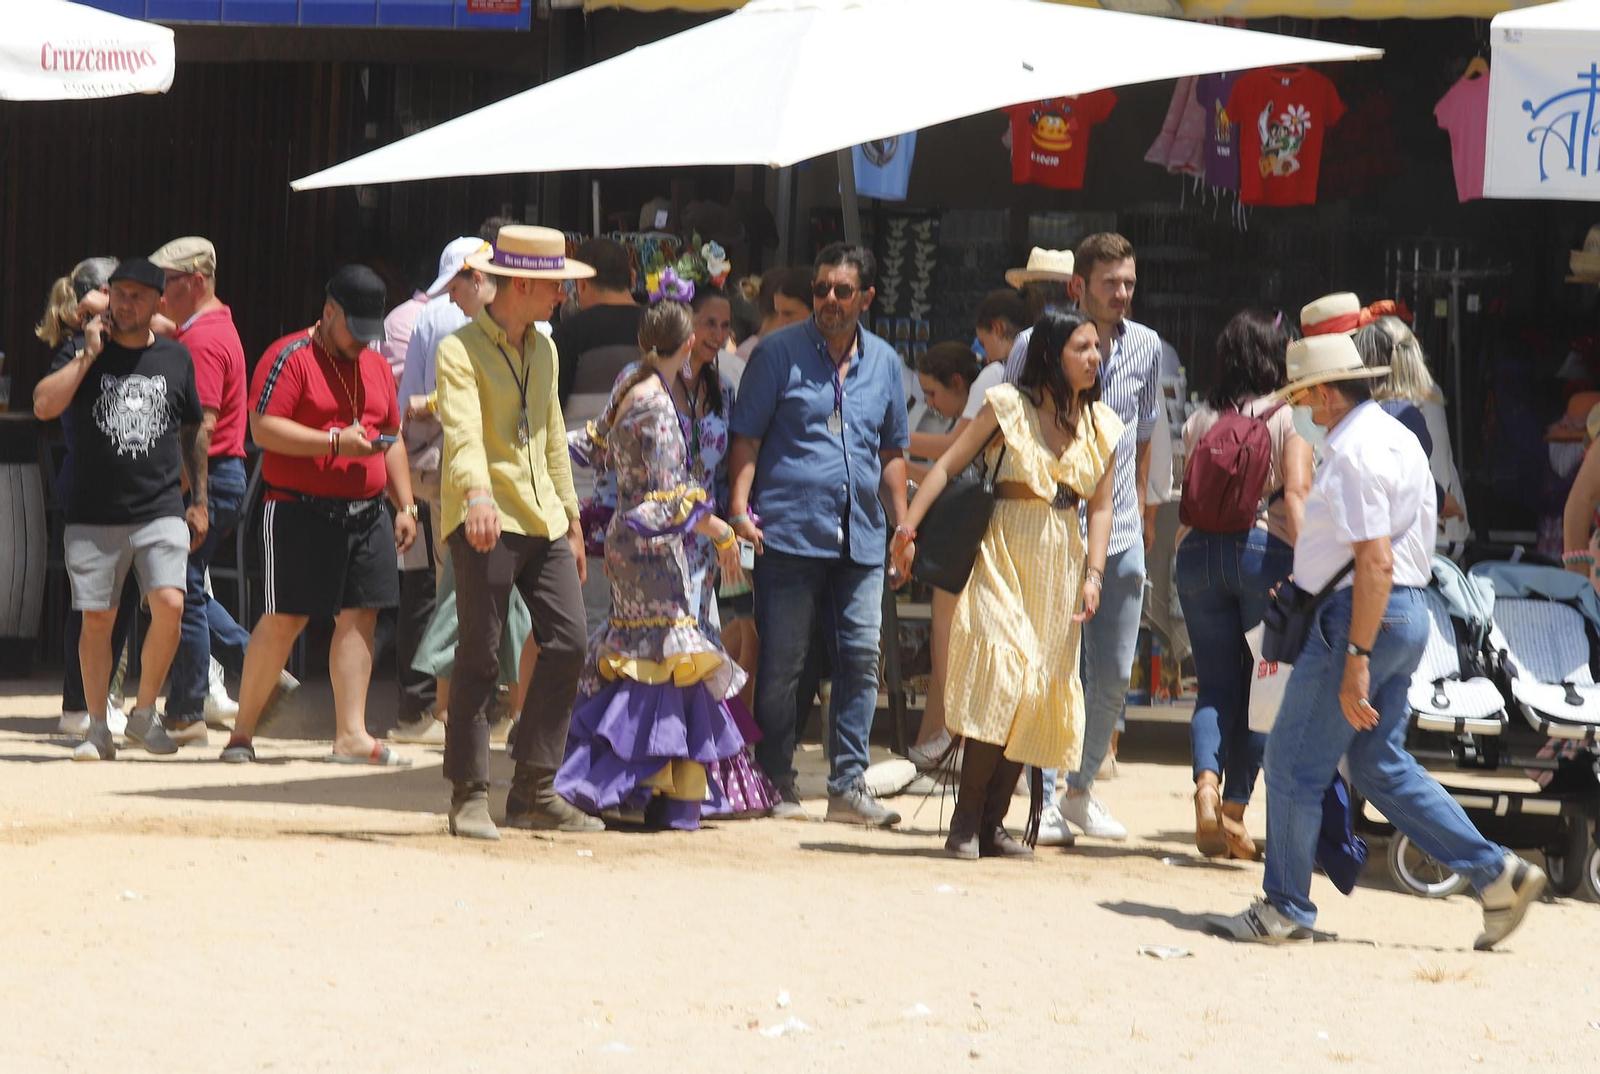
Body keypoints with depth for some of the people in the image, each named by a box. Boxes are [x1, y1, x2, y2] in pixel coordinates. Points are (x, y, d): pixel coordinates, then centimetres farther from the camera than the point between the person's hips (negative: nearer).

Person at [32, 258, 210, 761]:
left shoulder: (175, 358, 8)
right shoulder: (88, 354, 3)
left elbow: (193, 432, 19)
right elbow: (43, 406, -12)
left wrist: (198, 500, 16)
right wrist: (88, 355, -13)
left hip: (161, 512, 0)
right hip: (93, 514, 0)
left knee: (169, 604, -17)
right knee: (96, 620, 1)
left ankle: (144, 714, 0)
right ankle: (98, 730, 12)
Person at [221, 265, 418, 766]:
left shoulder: (376, 365, 18)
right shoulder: (290, 358, -6)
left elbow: (392, 440, 24)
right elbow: (264, 428, -15)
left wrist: (405, 506, 16)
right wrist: (336, 443, -18)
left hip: (366, 513, 7)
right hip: (301, 512, -7)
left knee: (359, 617, 1)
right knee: (284, 621, -5)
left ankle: (351, 734, 2)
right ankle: (243, 730, 5)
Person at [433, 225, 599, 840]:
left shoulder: (543, 349, 18)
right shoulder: (461, 351, -8)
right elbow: (463, 429, -24)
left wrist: (570, 519, 23)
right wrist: (477, 497, -41)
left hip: (542, 519, 7)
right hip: (485, 520, -7)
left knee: (567, 644, -1)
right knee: (479, 660, -6)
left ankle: (534, 793, 6)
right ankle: (469, 798, 0)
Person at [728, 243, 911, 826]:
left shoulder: (884, 362, 14)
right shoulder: (779, 352, 2)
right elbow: (746, 436, 1)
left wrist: (902, 520, 15)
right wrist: (740, 509, -10)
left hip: (860, 536, 4)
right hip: (789, 532, -4)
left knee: (861, 658, 0)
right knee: (782, 662, -1)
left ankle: (848, 785, 4)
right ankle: (776, 785, 8)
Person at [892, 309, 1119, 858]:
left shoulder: (1103, 426, 8)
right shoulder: (1009, 405, -5)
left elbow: (1100, 506, 11)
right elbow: (949, 465, -4)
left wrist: (1093, 574, -1)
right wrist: (907, 529, -13)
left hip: (1062, 562, 5)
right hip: (1004, 557, -5)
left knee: (1036, 692, 2)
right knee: (999, 675, -17)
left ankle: (993, 823, 7)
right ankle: (966, 818, -11)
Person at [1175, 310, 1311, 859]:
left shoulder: (1199, 421, 12)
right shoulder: (1289, 416, 1)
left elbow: (1191, 499, 14)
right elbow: (1296, 494, -9)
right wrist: (1303, 565, -13)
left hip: (1198, 550, 3)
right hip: (1264, 548, -3)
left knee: (1215, 685, 6)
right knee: (1259, 687, 5)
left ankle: (1206, 783, -19)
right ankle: (1234, 809, 1)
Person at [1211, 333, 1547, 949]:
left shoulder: (1354, 453, -17)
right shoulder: (1395, 436, 15)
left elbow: (1376, 562, -24)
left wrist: (1356, 661, -25)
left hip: (1363, 617, -10)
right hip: (1406, 617, 10)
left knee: (1294, 764, -1)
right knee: (1382, 766, 14)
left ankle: (1284, 909, 6)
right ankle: (1496, 874, 8)